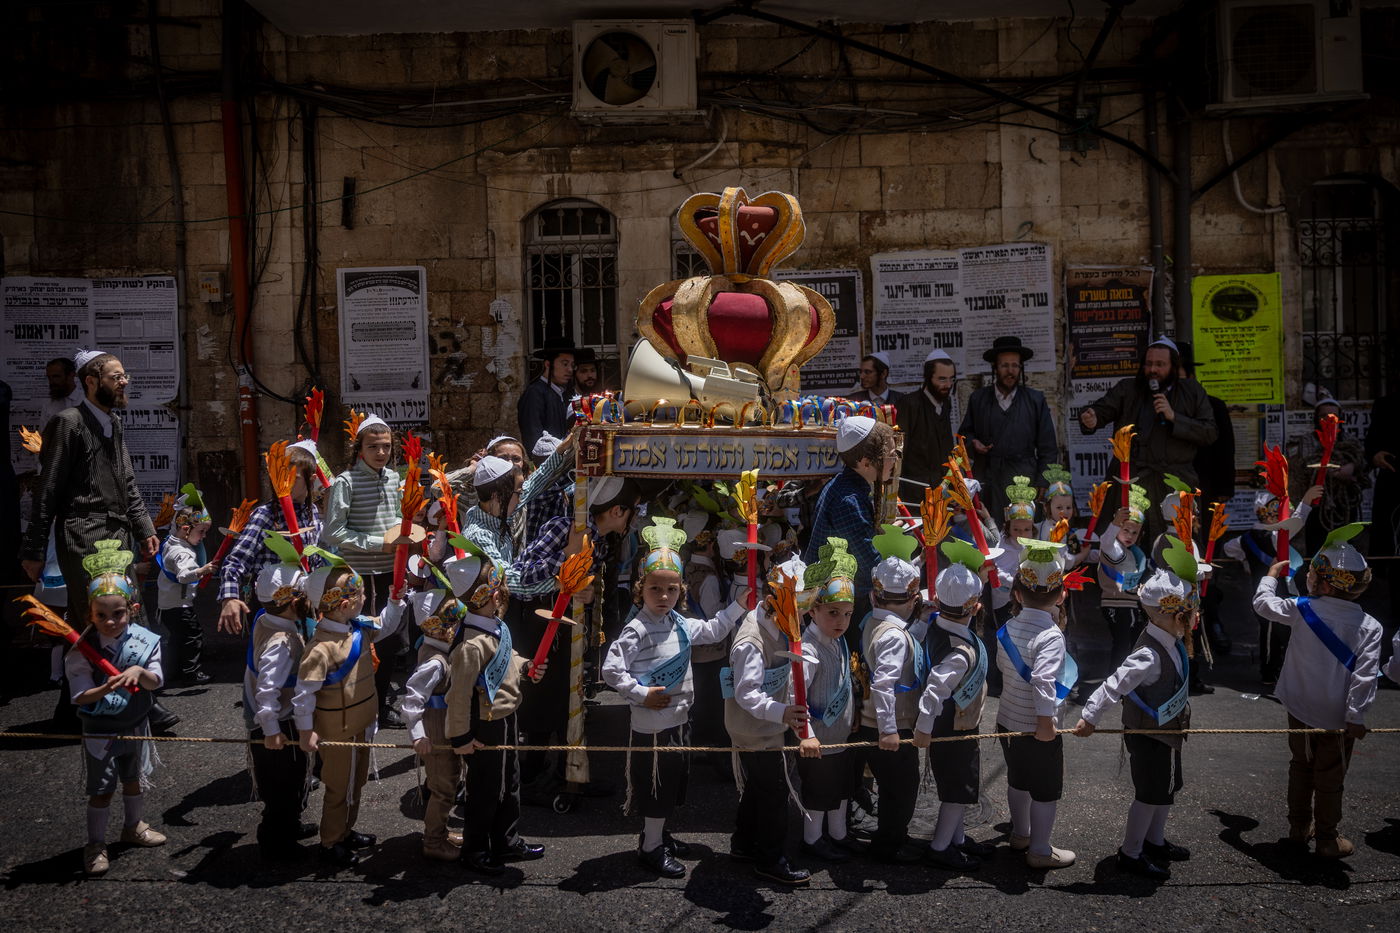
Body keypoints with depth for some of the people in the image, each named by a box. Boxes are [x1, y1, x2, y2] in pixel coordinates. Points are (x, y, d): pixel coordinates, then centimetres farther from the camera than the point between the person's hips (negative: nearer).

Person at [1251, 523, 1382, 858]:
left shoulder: (1303, 610, -12)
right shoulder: (1369, 627, -14)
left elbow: (1263, 602, 5)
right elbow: (1365, 676, -19)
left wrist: (1272, 574, 22)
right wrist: (1356, 716, -15)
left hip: (1300, 708, 2)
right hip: (1337, 717, -2)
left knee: (1301, 767, 20)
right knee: (1330, 777, 10)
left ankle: (1299, 827, 32)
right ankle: (1327, 839, 22)